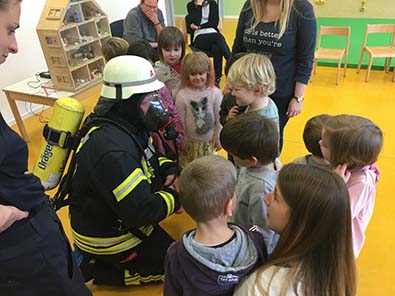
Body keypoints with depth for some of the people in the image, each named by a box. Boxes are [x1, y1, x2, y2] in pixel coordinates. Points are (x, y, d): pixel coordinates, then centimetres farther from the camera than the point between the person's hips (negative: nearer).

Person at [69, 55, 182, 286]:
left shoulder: (128, 124, -5)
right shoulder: (112, 148, -36)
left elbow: (151, 155, 12)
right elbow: (142, 210, -35)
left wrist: (171, 171, -7)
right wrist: (175, 198, -18)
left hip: (120, 216, 9)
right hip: (108, 236, -9)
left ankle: (90, 255, 22)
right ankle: (90, 268, 7)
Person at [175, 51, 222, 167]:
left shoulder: (215, 93, -14)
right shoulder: (182, 95, -16)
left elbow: (219, 118, -5)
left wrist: (218, 139, 3)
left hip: (209, 141, 1)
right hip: (190, 143, 0)